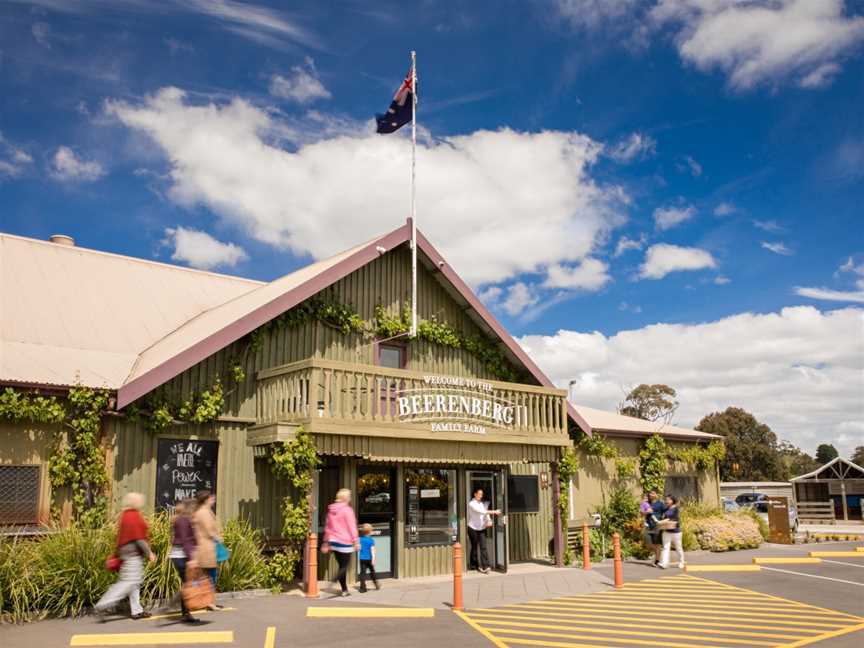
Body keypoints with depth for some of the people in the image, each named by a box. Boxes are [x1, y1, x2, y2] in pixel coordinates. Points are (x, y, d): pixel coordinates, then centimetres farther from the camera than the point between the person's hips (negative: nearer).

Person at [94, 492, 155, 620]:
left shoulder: (125, 515, 12)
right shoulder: (134, 516, -17)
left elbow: (121, 535, 17)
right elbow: (139, 538, -19)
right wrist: (149, 553, -13)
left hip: (126, 552, 10)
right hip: (134, 553, -10)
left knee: (135, 581, 14)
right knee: (128, 582, -8)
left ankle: (137, 611, 18)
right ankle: (102, 606, -8)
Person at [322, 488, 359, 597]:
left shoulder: (331, 510, 10)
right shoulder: (347, 510, -11)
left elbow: (327, 527, 16)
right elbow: (352, 527, -11)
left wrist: (326, 542, 22)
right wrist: (355, 541, -7)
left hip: (334, 542, 7)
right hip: (344, 543, -7)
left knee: (341, 566, 14)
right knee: (344, 566, -1)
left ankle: (344, 590, 17)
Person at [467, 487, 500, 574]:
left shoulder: (482, 503, 10)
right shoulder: (471, 504, -10)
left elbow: (486, 512, 3)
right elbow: (482, 511, -22)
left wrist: (489, 520, -19)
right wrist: (494, 512, -26)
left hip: (481, 528, 4)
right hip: (473, 528, -4)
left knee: (483, 547, -6)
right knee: (474, 547, 6)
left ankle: (485, 566, -10)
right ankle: (473, 565, 21)